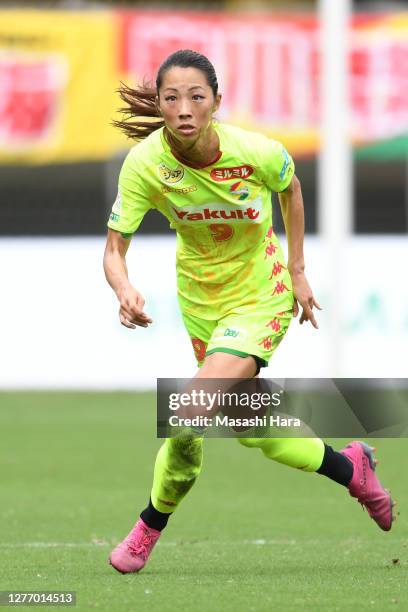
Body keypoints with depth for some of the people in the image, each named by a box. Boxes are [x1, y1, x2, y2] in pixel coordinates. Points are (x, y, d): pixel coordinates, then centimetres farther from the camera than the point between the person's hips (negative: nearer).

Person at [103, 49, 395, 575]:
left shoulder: (256, 152, -26)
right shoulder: (144, 163, -23)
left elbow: (290, 189, -2)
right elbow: (114, 248, -20)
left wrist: (297, 271, 1)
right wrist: (124, 290, -41)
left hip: (261, 297, -4)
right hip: (200, 299, 4)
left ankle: (152, 525, 5)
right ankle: (349, 467, 42)